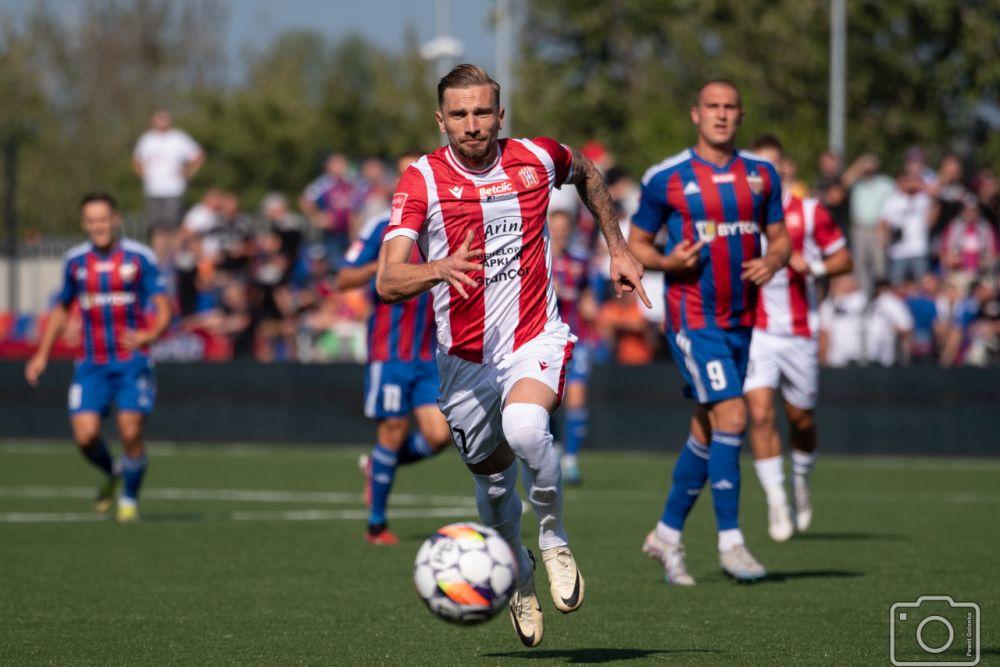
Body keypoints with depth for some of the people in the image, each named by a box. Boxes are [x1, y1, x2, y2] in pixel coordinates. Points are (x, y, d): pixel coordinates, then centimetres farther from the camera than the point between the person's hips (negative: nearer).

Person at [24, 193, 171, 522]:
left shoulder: (139, 257, -4)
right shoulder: (75, 261, 7)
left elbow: (163, 308, -8)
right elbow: (62, 309, 21)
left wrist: (150, 334, -29)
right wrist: (42, 354, 17)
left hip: (132, 361, -3)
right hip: (91, 365, 3)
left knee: (130, 433, -12)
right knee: (85, 435, -12)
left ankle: (130, 498, 13)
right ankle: (111, 472, 22)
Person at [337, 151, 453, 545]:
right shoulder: (382, 228, -3)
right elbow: (343, 280, -4)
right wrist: (381, 265, -20)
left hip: (430, 354, 4)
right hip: (390, 350, -4)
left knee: (439, 435, -7)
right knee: (394, 430, -5)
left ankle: (377, 466, 22)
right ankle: (376, 524, 10)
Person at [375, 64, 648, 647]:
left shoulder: (537, 159, -5)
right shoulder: (421, 181, -12)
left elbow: (586, 173, 22)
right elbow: (388, 282, -23)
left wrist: (619, 248, 19)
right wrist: (439, 270, -43)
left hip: (536, 337, -1)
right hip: (464, 358, 1)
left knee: (524, 428, -32)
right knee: (493, 478, 13)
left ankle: (555, 540, -6)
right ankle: (520, 577, 43)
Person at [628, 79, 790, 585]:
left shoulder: (762, 175, 8)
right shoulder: (666, 178, -5)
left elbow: (778, 237, 15)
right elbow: (634, 243, 2)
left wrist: (772, 262, -8)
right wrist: (667, 261, -18)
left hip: (740, 319, 6)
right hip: (692, 319, -6)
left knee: (707, 430, 11)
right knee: (731, 417, -17)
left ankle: (668, 534, 24)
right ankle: (729, 540, -11)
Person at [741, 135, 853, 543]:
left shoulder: (810, 213, 1)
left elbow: (844, 260, 6)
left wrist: (813, 267, -13)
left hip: (799, 333, 0)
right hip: (753, 332, 0)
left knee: (800, 419, 8)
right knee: (760, 413, -16)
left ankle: (801, 484, 36)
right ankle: (775, 501, -11)